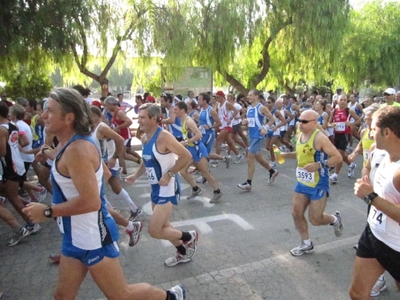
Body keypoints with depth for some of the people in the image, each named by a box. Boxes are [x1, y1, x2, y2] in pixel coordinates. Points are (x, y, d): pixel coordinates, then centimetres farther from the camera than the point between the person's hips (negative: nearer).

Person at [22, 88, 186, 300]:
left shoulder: (76, 150, -25)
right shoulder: (72, 145, 7)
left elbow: (90, 202, -31)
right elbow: (103, 173, 17)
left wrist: (47, 211, -20)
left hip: (93, 237, -9)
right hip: (76, 236, 9)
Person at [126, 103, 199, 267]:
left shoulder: (164, 136, -22)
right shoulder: (144, 138, 6)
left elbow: (186, 156, -23)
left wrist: (169, 174, -24)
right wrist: (136, 175, 8)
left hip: (167, 189, -9)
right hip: (156, 188, 9)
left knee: (154, 231, -7)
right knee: (163, 226, 20)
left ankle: (189, 237, 16)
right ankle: (183, 253, 41)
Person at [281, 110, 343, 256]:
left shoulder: (320, 137, -20)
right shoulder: (300, 136, 5)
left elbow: (338, 157, -20)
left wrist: (318, 165, -31)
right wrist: (285, 155, 7)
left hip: (318, 185, -8)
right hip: (302, 182, 8)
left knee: (315, 219, 2)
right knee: (296, 213, 9)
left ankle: (335, 219, 35)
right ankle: (306, 244, 28)